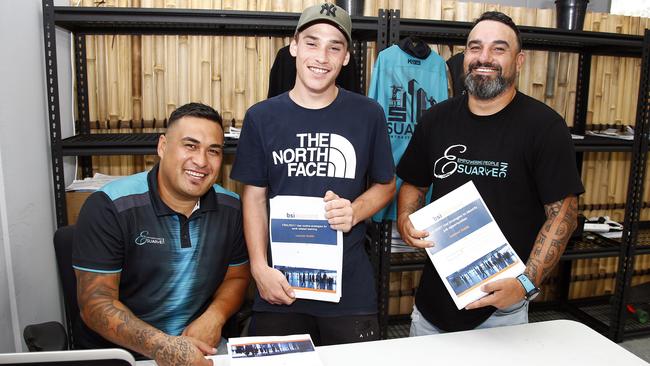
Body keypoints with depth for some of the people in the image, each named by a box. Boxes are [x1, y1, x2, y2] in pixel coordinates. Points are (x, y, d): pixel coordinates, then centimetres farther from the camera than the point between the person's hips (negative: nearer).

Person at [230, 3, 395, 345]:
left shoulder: (368, 114, -1)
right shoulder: (261, 117, 0)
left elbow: (385, 185, 8)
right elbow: (254, 196, 2)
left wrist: (355, 212, -13)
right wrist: (260, 267, -8)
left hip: (350, 285, 0)